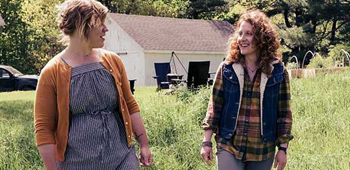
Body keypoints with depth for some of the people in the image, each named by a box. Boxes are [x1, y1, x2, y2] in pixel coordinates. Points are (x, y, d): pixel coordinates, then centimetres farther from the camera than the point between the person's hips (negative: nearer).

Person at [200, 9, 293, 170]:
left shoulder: (278, 72, -3)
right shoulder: (227, 69, -2)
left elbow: (284, 112, 1)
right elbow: (214, 107, 1)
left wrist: (283, 148, 0)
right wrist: (207, 142, -2)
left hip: (263, 150, 1)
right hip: (229, 146, 0)